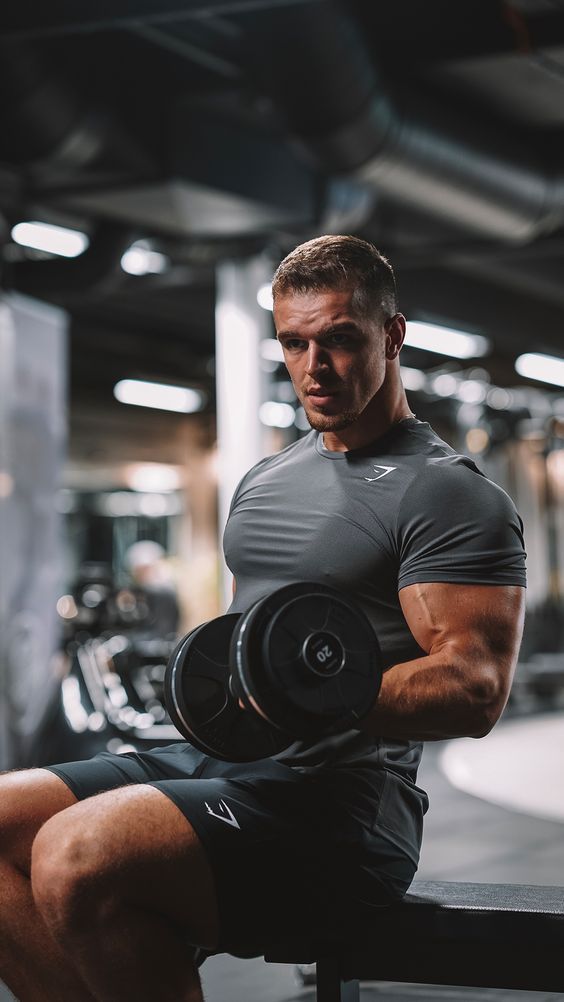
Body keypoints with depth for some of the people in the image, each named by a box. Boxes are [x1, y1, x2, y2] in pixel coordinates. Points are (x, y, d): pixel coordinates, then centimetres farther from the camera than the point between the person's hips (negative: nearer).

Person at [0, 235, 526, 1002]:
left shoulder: (449, 496, -5)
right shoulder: (266, 479, 20)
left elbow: (475, 691, -15)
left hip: (339, 796, -9)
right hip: (211, 763, 9)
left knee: (77, 856, -31)